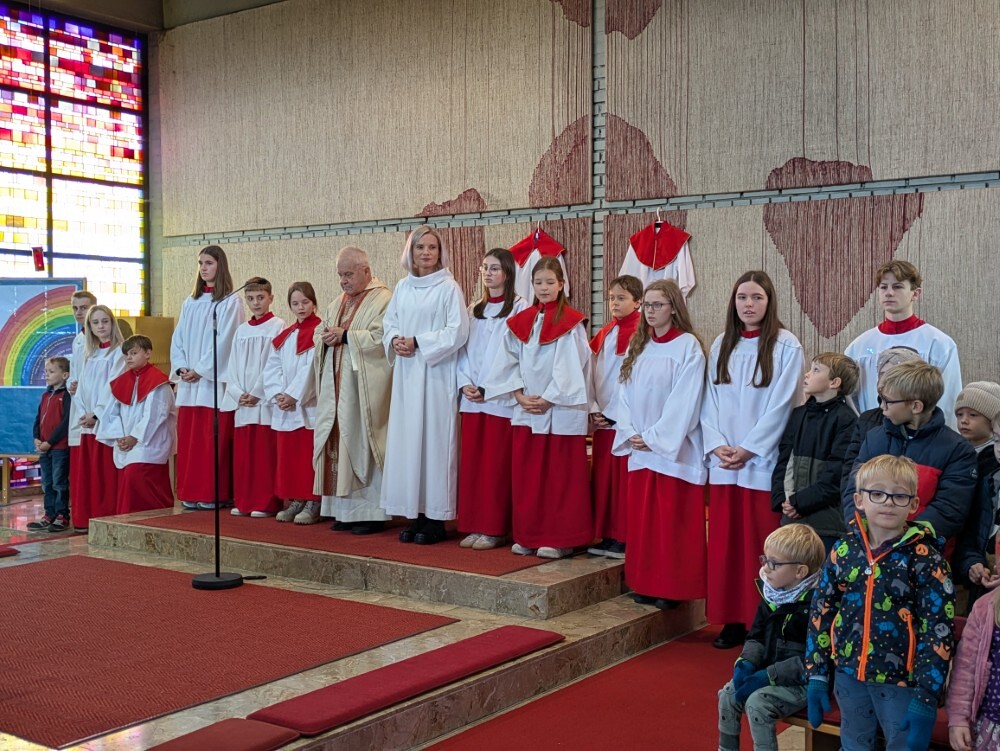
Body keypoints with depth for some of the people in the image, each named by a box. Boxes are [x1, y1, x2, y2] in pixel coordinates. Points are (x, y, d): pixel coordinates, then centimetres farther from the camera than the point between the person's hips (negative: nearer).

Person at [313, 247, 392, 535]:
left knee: (362, 445, -6)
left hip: (364, 388, -8)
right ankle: (345, 510, 11)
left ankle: (372, 512, 1)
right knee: (339, 444, 5)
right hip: (336, 385, 8)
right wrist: (325, 337, -2)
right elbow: (320, 333, 21)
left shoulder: (383, 300, -6)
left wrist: (345, 336, -17)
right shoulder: (338, 304, 20)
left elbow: (382, 337, -17)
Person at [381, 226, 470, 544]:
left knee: (434, 438, -4)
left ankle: (436, 517, 2)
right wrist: (394, 340, -5)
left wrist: (417, 342, -13)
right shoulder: (402, 287, 12)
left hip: (436, 374, -6)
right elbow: (389, 322, 17)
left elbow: (457, 332, -11)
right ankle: (414, 514, 12)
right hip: (406, 374, 6)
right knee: (406, 439, 5)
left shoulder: (448, 288, -5)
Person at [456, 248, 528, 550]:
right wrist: (465, 383, -2)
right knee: (471, 463, 6)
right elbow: (463, 350, 14)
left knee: (496, 465, -3)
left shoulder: (519, 308, -3)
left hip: (501, 399, -6)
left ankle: (495, 528, 5)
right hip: (471, 399, 6)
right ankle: (474, 525, 14)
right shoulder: (474, 310, 16)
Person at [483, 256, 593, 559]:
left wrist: (547, 399, -12)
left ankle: (559, 538, 7)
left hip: (561, 410, -5)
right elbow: (509, 362, 8)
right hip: (526, 410, 5)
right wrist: (520, 395, -4)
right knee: (526, 476, 7)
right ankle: (528, 536, 16)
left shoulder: (571, 323, -4)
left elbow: (571, 368, -10)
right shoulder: (520, 322, 10)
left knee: (560, 476, 0)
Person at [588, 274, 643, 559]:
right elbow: (592, 374, 13)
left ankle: (625, 538, 6)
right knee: (602, 479, 9)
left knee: (625, 481, -2)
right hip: (602, 421, 7)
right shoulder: (604, 334, 12)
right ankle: (607, 536, 17)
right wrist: (594, 410, 2)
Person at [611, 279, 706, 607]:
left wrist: (654, 438, -15)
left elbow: (685, 401, -14)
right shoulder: (637, 346, 12)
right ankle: (644, 583, 19)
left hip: (672, 449, -6)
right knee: (641, 518, 9)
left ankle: (671, 587, 7)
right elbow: (625, 393, 10)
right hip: (638, 448, 6)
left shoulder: (688, 346, -8)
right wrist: (630, 433, -4)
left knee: (672, 521, -2)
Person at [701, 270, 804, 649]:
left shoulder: (786, 345, -3)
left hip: (763, 461, -4)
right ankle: (732, 620, 14)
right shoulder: (721, 345, 11)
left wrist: (746, 450, -13)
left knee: (760, 544, -2)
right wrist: (716, 445, -6)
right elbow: (710, 400, 9)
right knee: (725, 543, 6)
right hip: (723, 462, 4)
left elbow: (780, 405, -9)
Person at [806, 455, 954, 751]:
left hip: (901, 681, -4)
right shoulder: (844, 549, -1)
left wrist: (926, 697, -17)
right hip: (849, 676, 4)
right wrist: (817, 675, 3)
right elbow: (820, 611, 5)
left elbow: (938, 631, -13)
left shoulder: (925, 559, -12)